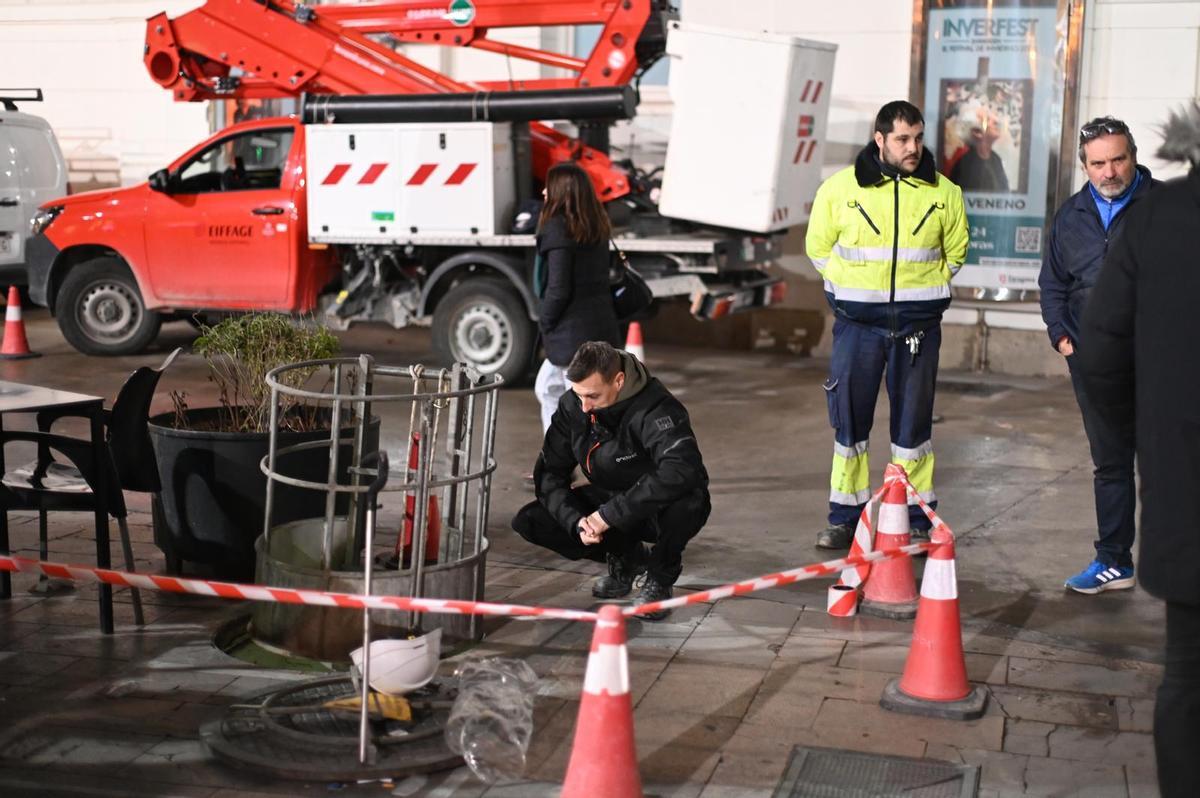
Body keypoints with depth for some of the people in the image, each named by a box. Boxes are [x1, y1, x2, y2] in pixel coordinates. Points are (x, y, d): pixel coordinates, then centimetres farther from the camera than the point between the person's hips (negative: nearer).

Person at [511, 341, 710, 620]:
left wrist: (610, 514, -42)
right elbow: (550, 472, -7)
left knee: (683, 503, -41)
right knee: (530, 521, -12)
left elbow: (682, 470, -45)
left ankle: (659, 578, -7)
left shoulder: (655, 408, -30)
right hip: (608, 499, 6)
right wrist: (576, 521, -26)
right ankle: (626, 559, 9)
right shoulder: (571, 406, -11)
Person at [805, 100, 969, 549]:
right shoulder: (840, 188, -2)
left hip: (918, 324, 0)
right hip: (857, 323, 0)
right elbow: (818, 247, 12)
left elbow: (956, 251, 17)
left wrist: (923, 288, 10)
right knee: (849, 419, 3)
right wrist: (854, 284, 8)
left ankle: (920, 516, 16)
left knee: (914, 422, 5)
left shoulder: (943, 193, 2)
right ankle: (845, 516, 14)